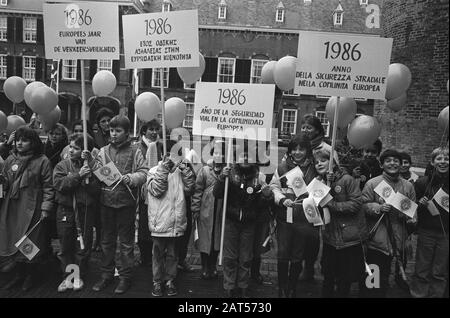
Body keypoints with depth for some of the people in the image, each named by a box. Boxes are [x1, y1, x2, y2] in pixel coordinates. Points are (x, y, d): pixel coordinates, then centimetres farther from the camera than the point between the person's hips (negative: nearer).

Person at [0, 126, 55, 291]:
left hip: (32, 209, -5)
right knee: (14, 239, 11)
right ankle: (19, 273, 30)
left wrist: (45, 208, -12)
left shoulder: (42, 161, -7)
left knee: (31, 243, 4)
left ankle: (31, 274, 25)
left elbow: (48, 188, -7)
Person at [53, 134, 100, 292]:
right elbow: (59, 184, -13)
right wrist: (78, 175, -20)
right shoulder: (62, 165, 4)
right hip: (65, 210, 1)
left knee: (83, 246, 7)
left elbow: (96, 190, -9)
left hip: (85, 210, -1)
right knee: (65, 246, 9)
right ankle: (68, 277, 23)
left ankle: (79, 276, 23)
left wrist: (88, 177, -21)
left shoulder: (92, 166, 0)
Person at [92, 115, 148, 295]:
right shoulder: (103, 151, 8)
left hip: (126, 202, -3)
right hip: (106, 201, 4)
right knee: (107, 240, 14)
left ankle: (125, 277, 20)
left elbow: (143, 173, -5)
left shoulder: (134, 151, -2)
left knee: (126, 241, 7)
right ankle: (106, 274, 29)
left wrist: (130, 178, -22)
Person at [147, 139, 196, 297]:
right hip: (160, 222, -3)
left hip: (176, 223, 3)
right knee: (158, 254, 11)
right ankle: (157, 281, 26)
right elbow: (156, 190, -16)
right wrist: (164, 169, -18)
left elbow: (189, 189, -1)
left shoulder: (180, 171, 7)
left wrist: (186, 170, -8)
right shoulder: (155, 171, -3)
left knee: (172, 254, 14)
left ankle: (170, 280, 29)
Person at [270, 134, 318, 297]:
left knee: (298, 257, 13)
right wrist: (282, 200, -15)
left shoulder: (314, 169, 0)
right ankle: (282, 289, 25)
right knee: (282, 255, 6)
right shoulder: (283, 167, 1)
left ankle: (292, 288, 32)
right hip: (284, 217, 0)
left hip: (304, 219, 0)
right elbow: (274, 187, 1)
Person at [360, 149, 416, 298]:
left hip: (398, 239, 4)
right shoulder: (372, 183, -5)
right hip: (376, 239, -4)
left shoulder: (408, 185, 8)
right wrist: (379, 207, -22)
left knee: (384, 276, 16)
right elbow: (363, 205, -6)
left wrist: (411, 217, -7)